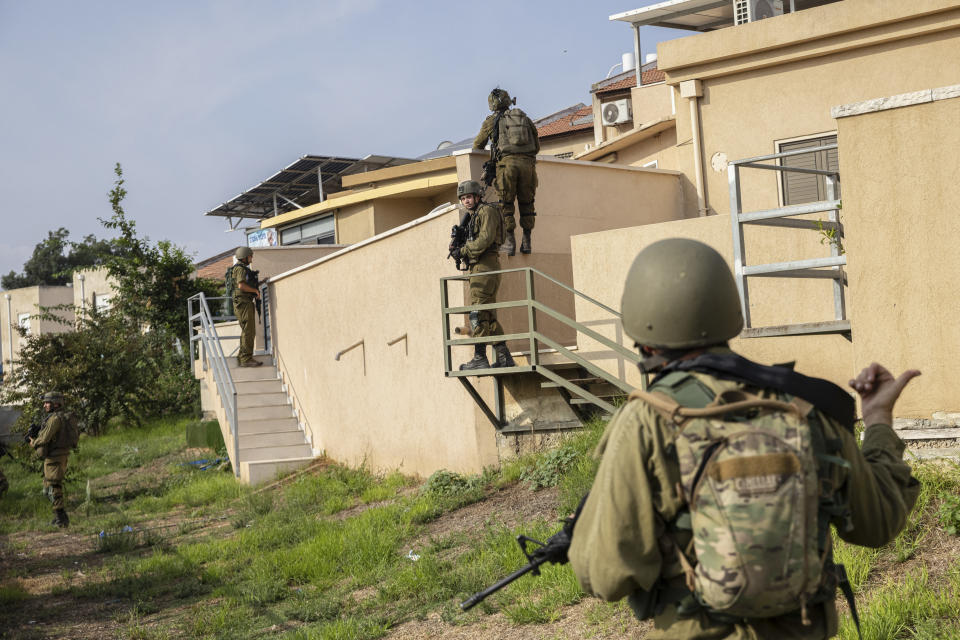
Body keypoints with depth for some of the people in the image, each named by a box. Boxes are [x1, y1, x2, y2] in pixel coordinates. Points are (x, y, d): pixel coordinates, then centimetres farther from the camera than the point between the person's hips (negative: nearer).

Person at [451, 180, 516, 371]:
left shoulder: (487, 211, -5)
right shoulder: (472, 217, 24)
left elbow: (485, 239, -18)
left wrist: (463, 251, -13)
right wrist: (458, 248, 4)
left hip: (485, 266, -10)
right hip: (477, 268, 10)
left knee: (478, 314, -13)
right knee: (489, 315, 9)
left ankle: (480, 359, -14)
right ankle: (504, 357, 10)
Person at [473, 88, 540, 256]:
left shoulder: (492, 120, 14)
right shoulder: (525, 118, 22)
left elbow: (478, 146, 24)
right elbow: (537, 146, 26)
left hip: (507, 162, -3)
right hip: (527, 163, 3)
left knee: (506, 204, 2)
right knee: (526, 203, 11)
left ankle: (510, 242, -5)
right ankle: (526, 242, 8)